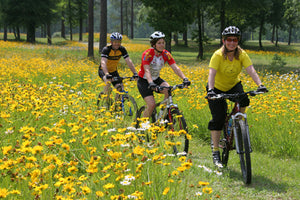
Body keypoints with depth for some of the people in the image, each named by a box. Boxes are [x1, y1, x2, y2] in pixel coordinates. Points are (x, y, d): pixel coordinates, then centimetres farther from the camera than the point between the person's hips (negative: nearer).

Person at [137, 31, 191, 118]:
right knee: (151, 105, -21)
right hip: (144, 81, -5)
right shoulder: (147, 54, -24)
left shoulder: (166, 54, -10)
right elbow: (147, 71, -36)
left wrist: (184, 78, -36)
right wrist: (151, 83, -54)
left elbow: (175, 68, -19)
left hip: (156, 79, 5)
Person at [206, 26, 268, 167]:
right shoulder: (218, 55, -25)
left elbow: (251, 71, -28)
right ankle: (215, 152, -2)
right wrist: (210, 90, -54)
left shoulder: (242, 55, -17)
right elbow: (211, 73, -37)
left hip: (234, 85, 3)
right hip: (217, 88, -3)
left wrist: (260, 85, -45)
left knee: (243, 100, -29)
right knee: (218, 118, -11)